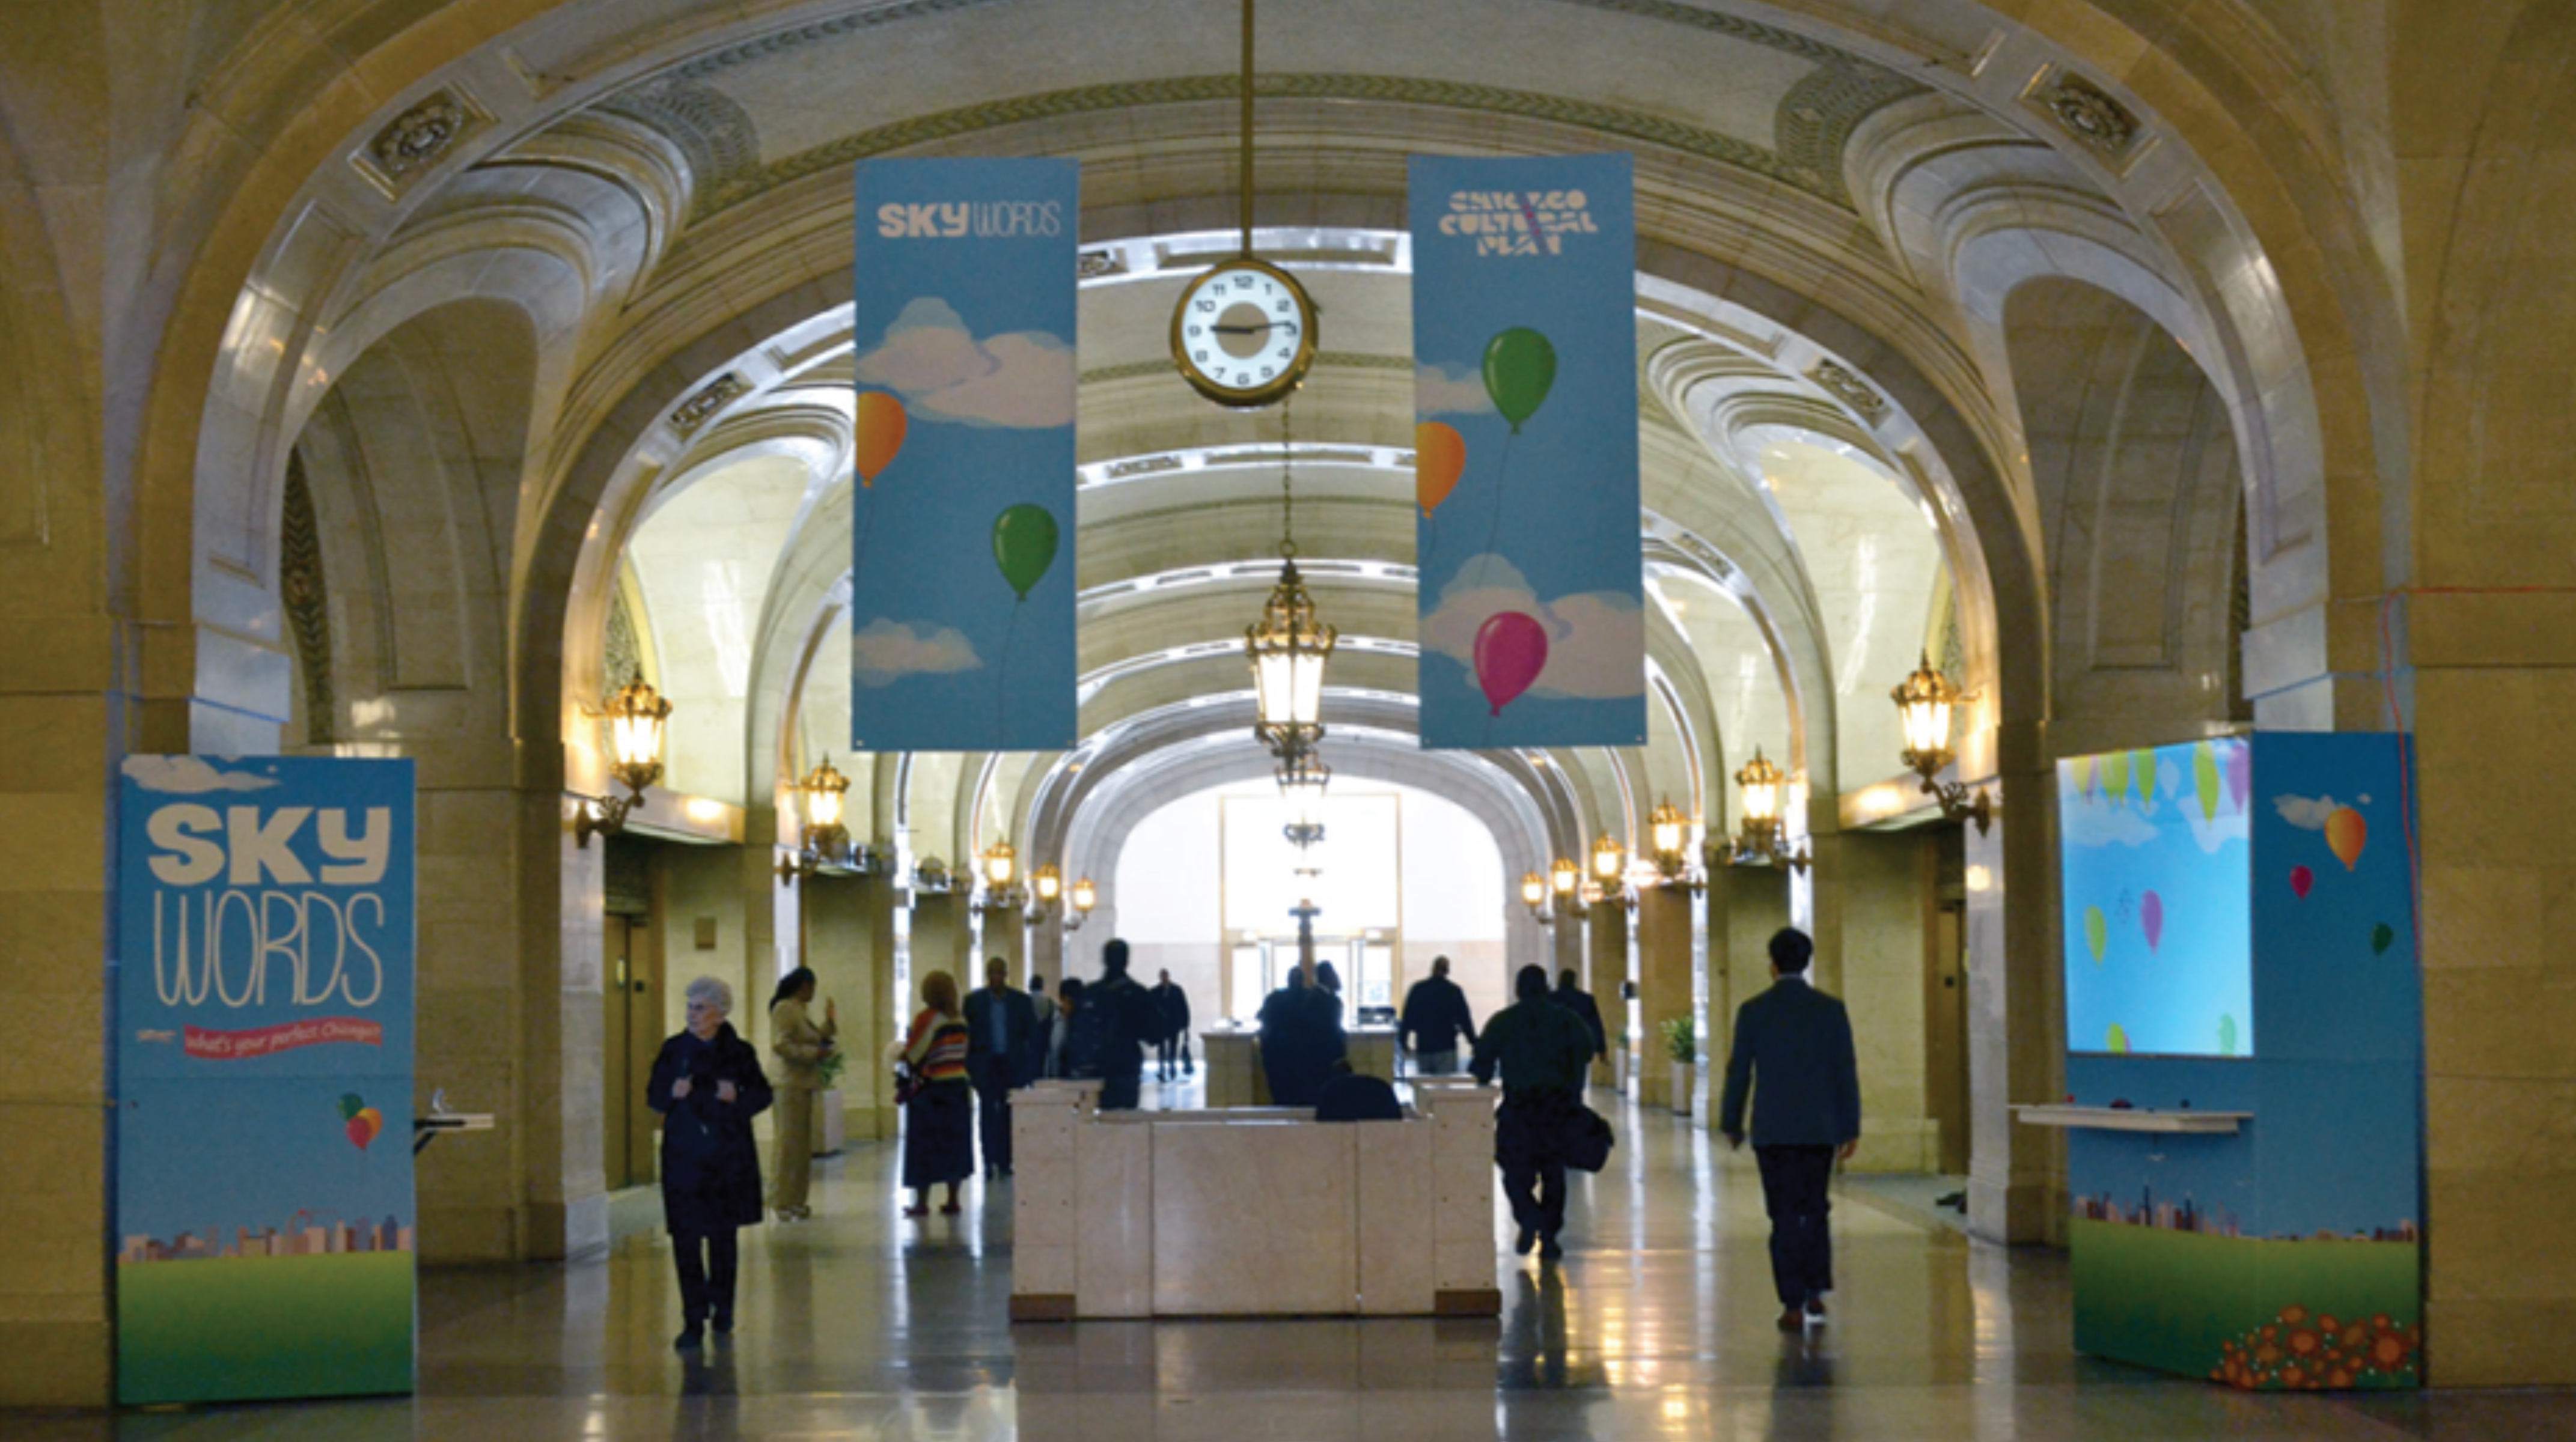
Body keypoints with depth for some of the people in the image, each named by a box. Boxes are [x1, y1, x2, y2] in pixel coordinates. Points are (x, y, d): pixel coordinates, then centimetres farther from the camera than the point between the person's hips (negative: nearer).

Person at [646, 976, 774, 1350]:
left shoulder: (738, 1052, 1)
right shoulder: (674, 1050, 4)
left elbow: (762, 1095, 4)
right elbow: (653, 1096, 7)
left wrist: (737, 1098, -16)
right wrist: (672, 1093, -14)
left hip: (728, 1155, 0)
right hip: (684, 1155, 0)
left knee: (723, 1235, 12)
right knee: (685, 1238, -8)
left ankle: (722, 1309, 30)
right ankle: (694, 1322, -6)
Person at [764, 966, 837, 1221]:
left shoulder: (801, 1010, 18)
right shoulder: (784, 1009, -9)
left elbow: (812, 1041, 23)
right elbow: (780, 1045, -18)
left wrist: (830, 1023, 15)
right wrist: (813, 1053, -19)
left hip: (804, 1084, 10)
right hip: (792, 1084, -10)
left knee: (803, 1144, 11)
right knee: (790, 1143, -8)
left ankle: (795, 1201, 16)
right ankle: (783, 1203, -5)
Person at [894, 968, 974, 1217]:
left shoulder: (926, 1019, -15)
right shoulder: (960, 1020, 4)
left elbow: (913, 1056, -14)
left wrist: (901, 1054, 9)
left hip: (930, 1088, -6)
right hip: (958, 1085, 6)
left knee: (925, 1146, 2)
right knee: (954, 1144, 11)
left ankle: (922, 1202, 3)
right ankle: (952, 1201, 13)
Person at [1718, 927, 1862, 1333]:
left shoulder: (1753, 1011, -5)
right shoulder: (1831, 1010, -1)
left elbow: (1739, 1071, 0)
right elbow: (1846, 1073, 0)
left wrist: (1731, 1123, 11)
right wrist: (1850, 1128, 7)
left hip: (1772, 1129, -2)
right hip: (1820, 1130, 2)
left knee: (1785, 1216, 2)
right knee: (1814, 1210, 16)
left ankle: (1793, 1306, 0)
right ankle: (1815, 1294, 12)